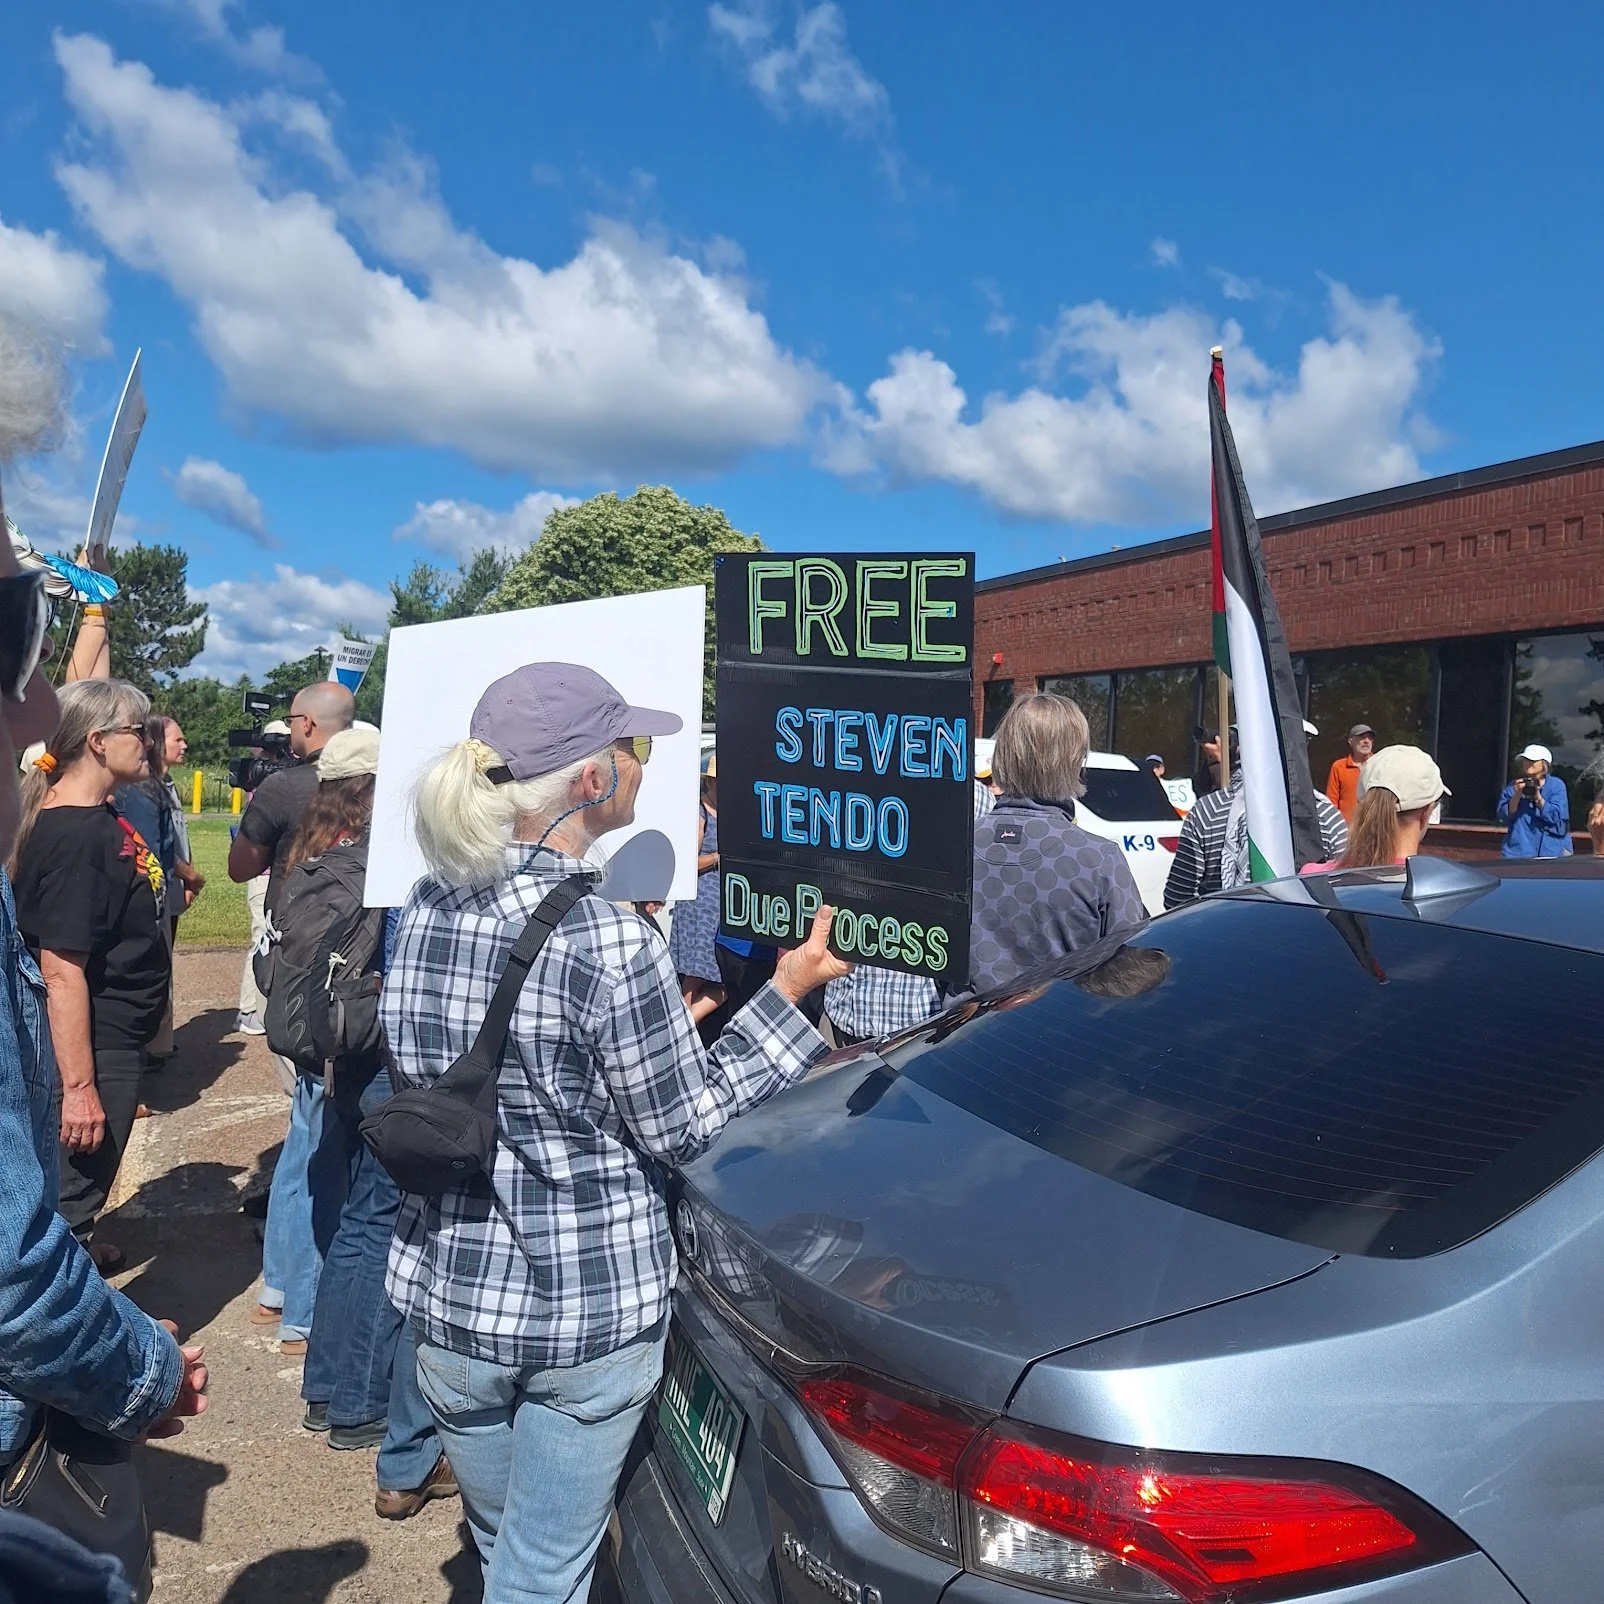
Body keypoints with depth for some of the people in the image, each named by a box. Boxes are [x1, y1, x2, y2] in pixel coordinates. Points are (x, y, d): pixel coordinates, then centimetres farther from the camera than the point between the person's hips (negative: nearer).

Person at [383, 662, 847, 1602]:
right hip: (590, 1305, -6)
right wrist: (788, 995, -6)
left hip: (450, 1289, 6)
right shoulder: (611, 942, -24)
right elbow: (684, 1130, -13)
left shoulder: (426, 910, -5)